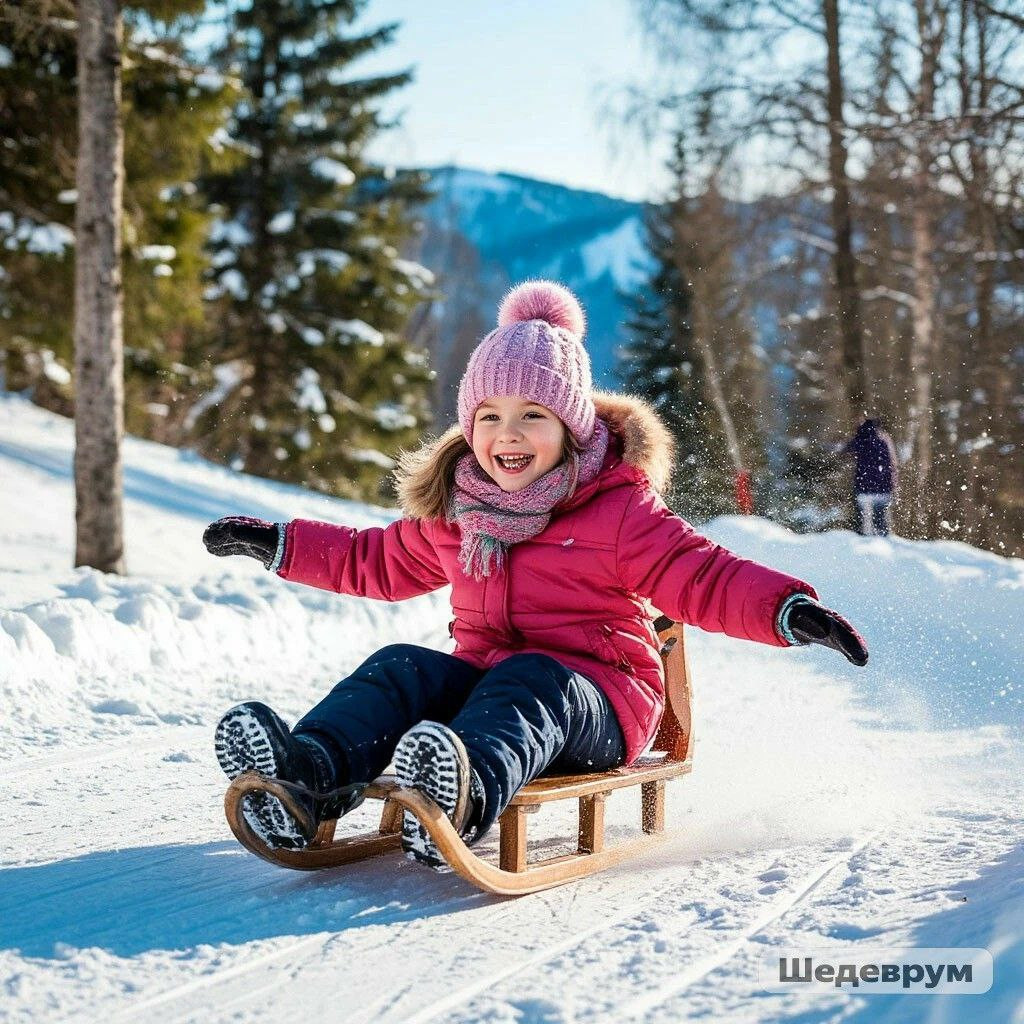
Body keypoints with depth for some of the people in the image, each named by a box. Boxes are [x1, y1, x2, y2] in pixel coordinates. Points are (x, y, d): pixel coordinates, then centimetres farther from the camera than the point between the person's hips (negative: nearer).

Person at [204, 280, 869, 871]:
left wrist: (788, 610, -28)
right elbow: (379, 561, 28)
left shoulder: (617, 507, -2)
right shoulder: (452, 513, 13)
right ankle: (306, 777, -48)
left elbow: (701, 578, -10)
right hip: (480, 681, 5)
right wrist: (277, 544, 25)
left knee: (527, 682, -36)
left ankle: (472, 794, -70)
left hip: (596, 703, -5)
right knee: (402, 669, -20)